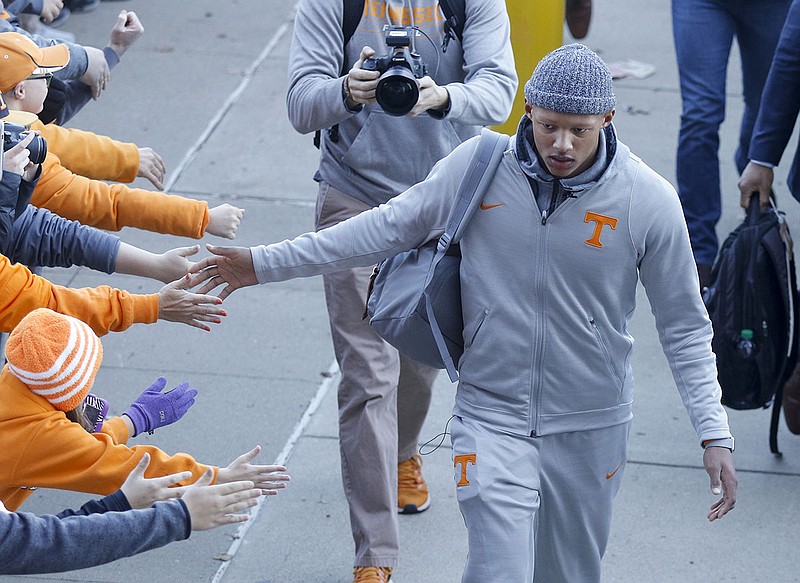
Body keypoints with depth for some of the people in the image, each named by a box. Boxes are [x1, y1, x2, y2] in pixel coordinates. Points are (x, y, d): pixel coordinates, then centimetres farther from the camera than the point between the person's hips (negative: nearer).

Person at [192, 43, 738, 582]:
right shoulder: (478, 166, -10)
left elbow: (685, 327, -3)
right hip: (492, 415, 0)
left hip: (590, 428, 1)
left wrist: (714, 433, -9)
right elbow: (391, 228, 3)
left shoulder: (650, 200, -12)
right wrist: (265, 263, 4)